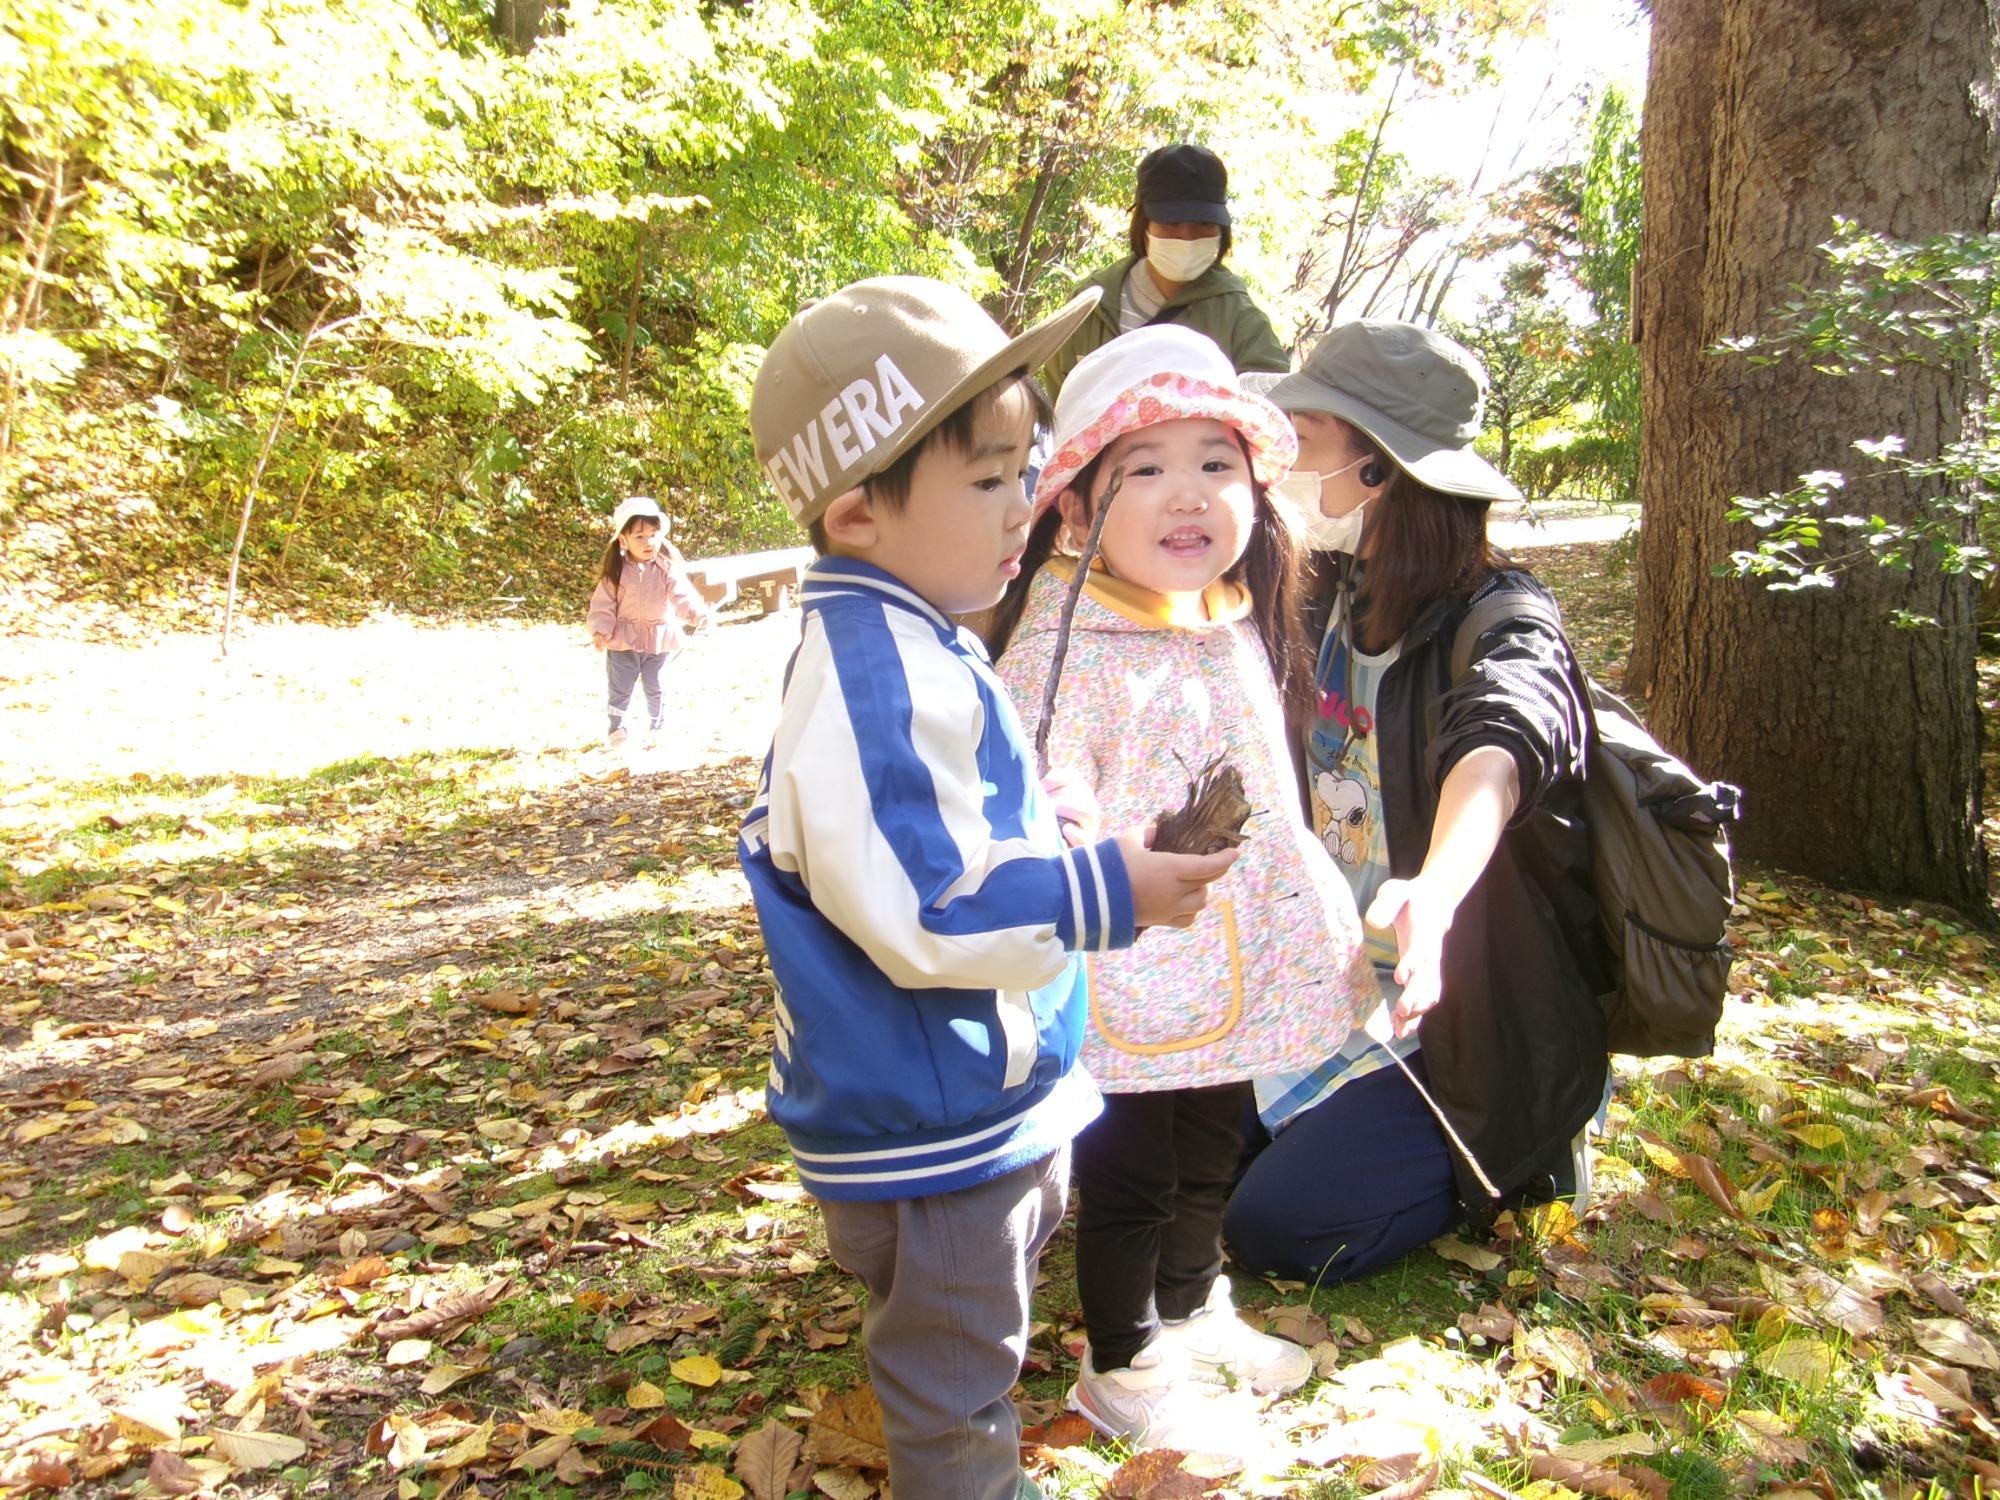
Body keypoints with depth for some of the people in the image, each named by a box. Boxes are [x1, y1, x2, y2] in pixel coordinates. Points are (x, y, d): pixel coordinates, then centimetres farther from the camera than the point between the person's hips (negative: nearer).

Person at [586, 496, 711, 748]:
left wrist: (696, 612, -39)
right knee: (619, 690, 9)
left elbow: (682, 595, -20)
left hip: (660, 640, 0)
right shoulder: (615, 571, -6)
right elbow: (603, 604, -5)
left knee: (655, 690, 13)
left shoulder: (668, 568, -8)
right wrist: (600, 630, -18)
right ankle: (617, 729, 24)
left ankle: (656, 728, 32)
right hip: (623, 642, 0)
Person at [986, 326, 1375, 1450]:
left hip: (1234, 972, 8)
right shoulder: (1065, 651, -23)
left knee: (1211, 1157, 25)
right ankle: (1122, 1367, 35)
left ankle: (1193, 1313, 49)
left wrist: (1327, 917, 18)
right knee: (1129, 1183, 11)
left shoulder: (1241, 632, 3)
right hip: (1123, 989, -7)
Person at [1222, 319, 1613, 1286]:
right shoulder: (1331, 604, 1)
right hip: (1340, 984, 8)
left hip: (1475, 1023, -7)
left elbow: (1499, 746, -45)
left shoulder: (1503, 620, -23)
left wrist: (1432, 897, -67)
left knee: (1277, 1226, -15)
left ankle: (1516, 1162, 8)